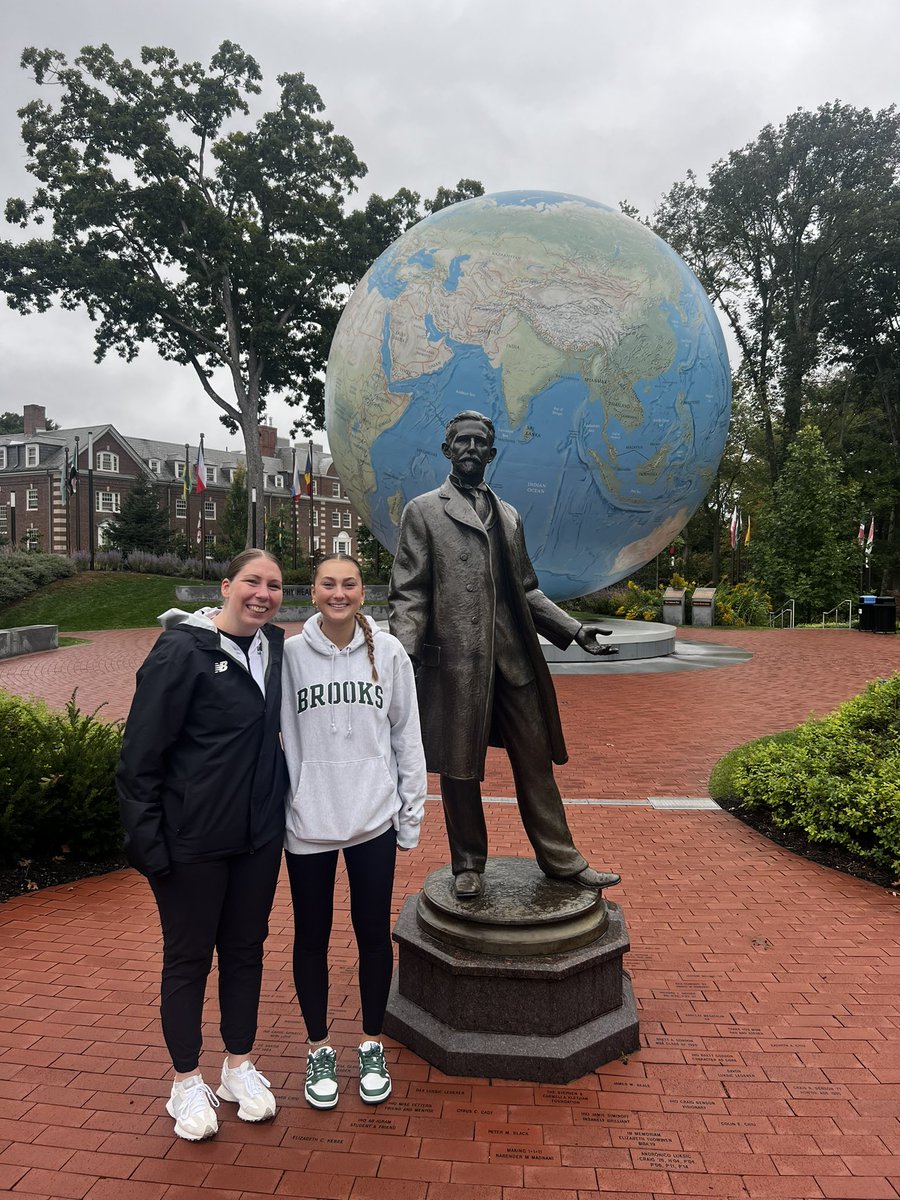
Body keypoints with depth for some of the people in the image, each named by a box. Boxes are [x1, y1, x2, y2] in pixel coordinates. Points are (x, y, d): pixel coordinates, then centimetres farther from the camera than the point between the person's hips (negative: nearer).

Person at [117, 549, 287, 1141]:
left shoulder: (275, 647, 3)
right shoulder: (182, 651, -16)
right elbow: (141, 752, -15)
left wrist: (281, 802, 12)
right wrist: (147, 839, -15)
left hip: (258, 835, 6)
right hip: (192, 841, -5)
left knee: (246, 948, 17)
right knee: (189, 956, 11)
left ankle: (240, 1066, 36)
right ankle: (188, 1082, 31)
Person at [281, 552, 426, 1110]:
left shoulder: (388, 652, -2)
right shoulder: (291, 654, -4)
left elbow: (407, 735, 2)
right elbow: (277, 736, -1)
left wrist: (412, 813, 2)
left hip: (373, 818, 0)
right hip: (307, 820, 0)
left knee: (374, 933, 12)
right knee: (311, 937, 13)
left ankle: (372, 1045, 35)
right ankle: (320, 1049, 35)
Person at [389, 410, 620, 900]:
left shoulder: (508, 515, 18)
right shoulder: (423, 511, 4)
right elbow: (408, 593, -3)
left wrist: (574, 630, 10)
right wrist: (404, 654, -17)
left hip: (516, 660, 4)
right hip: (455, 662, -4)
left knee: (535, 761, 9)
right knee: (459, 770, 7)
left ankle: (561, 860, 21)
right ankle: (468, 866, 24)